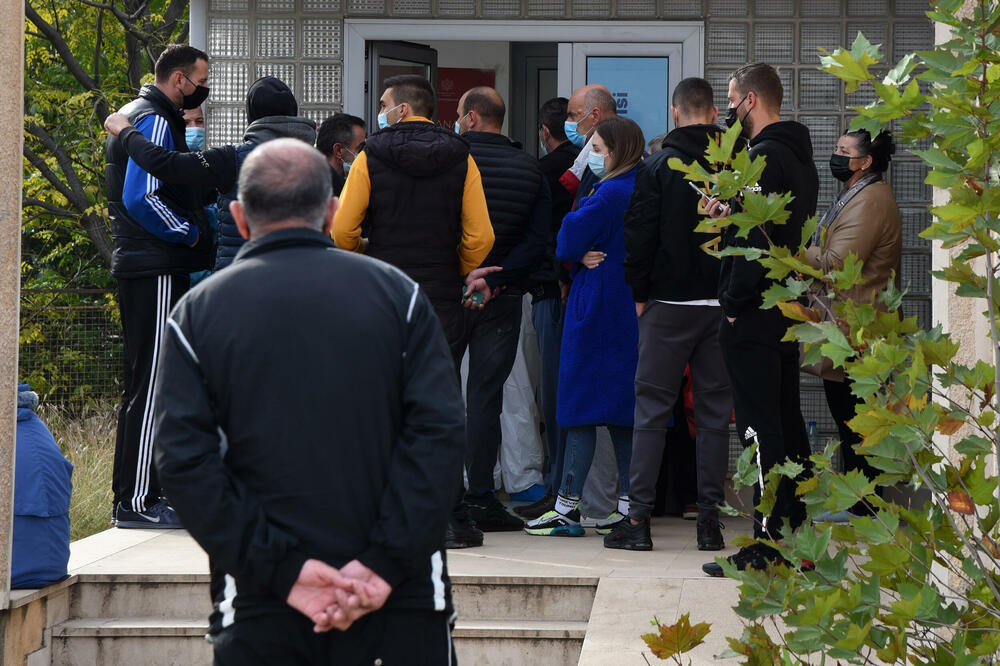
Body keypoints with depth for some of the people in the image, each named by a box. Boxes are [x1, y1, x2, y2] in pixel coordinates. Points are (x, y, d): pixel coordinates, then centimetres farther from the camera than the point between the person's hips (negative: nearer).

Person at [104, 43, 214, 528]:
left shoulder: (136, 118, 20)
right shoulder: (155, 122, -13)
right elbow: (140, 198, -23)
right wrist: (191, 233, -12)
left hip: (139, 270, 11)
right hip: (157, 272, -11)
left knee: (145, 384, 14)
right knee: (152, 384, -9)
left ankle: (137, 494, 19)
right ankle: (136, 502, -9)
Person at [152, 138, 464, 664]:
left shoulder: (197, 312, 4)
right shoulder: (396, 292, 4)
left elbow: (183, 460, -6)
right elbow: (439, 430, -7)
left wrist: (282, 569, -10)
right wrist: (386, 562, -11)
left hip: (258, 614, 0)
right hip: (401, 601, 0)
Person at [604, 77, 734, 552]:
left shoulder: (658, 167, -6)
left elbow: (639, 234, -6)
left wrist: (640, 293, 5)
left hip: (668, 303, -2)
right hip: (723, 305, 3)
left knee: (652, 408, 3)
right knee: (714, 412, 7)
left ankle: (639, 518, 0)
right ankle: (710, 520, 6)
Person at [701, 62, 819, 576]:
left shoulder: (765, 158, -15)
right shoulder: (799, 157, 16)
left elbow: (758, 240, -22)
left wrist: (735, 301, -16)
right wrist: (732, 214, 9)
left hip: (753, 312, -10)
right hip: (788, 310, 10)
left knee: (760, 428, -8)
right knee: (788, 424, 13)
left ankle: (767, 546, -7)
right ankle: (793, 534, 18)